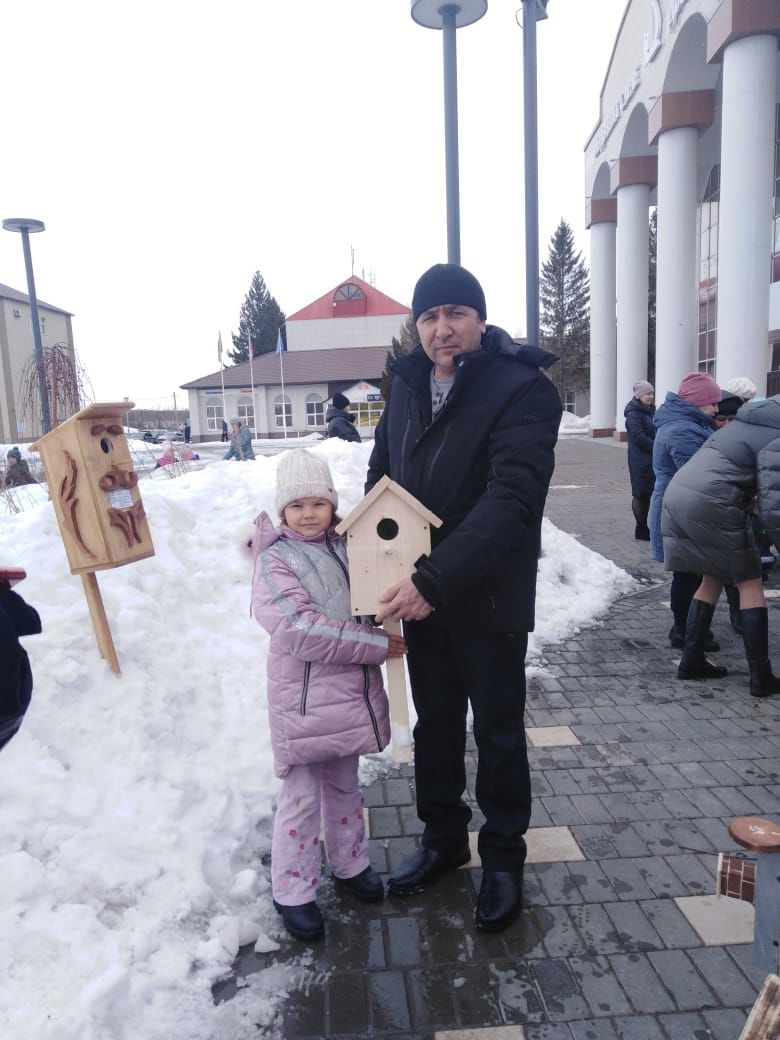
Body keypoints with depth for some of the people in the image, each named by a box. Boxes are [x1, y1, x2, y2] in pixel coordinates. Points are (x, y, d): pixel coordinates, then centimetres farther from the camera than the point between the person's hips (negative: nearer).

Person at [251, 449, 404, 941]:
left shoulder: (347, 547, 6)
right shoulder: (275, 560, -13)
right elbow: (301, 629, -24)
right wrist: (376, 644, -22)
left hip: (351, 692, 6)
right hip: (303, 700, -6)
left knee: (345, 786, 23)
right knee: (302, 798, 6)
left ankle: (350, 862, 42)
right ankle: (293, 892, 25)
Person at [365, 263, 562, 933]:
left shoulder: (524, 388, -17)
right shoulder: (408, 385, 3)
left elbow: (511, 499, -27)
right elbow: (381, 474, 13)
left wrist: (436, 579, -32)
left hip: (490, 597, -5)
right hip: (418, 592, 6)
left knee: (498, 731, 11)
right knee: (435, 722, 19)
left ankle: (503, 857, 33)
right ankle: (443, 838, 40)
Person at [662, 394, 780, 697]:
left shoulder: (750, 421, 22)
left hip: (677, 494, 8)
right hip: (710, 504, -8)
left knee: (714, 578, 20)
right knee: (750, 583, 4)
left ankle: (692, 661, 21)